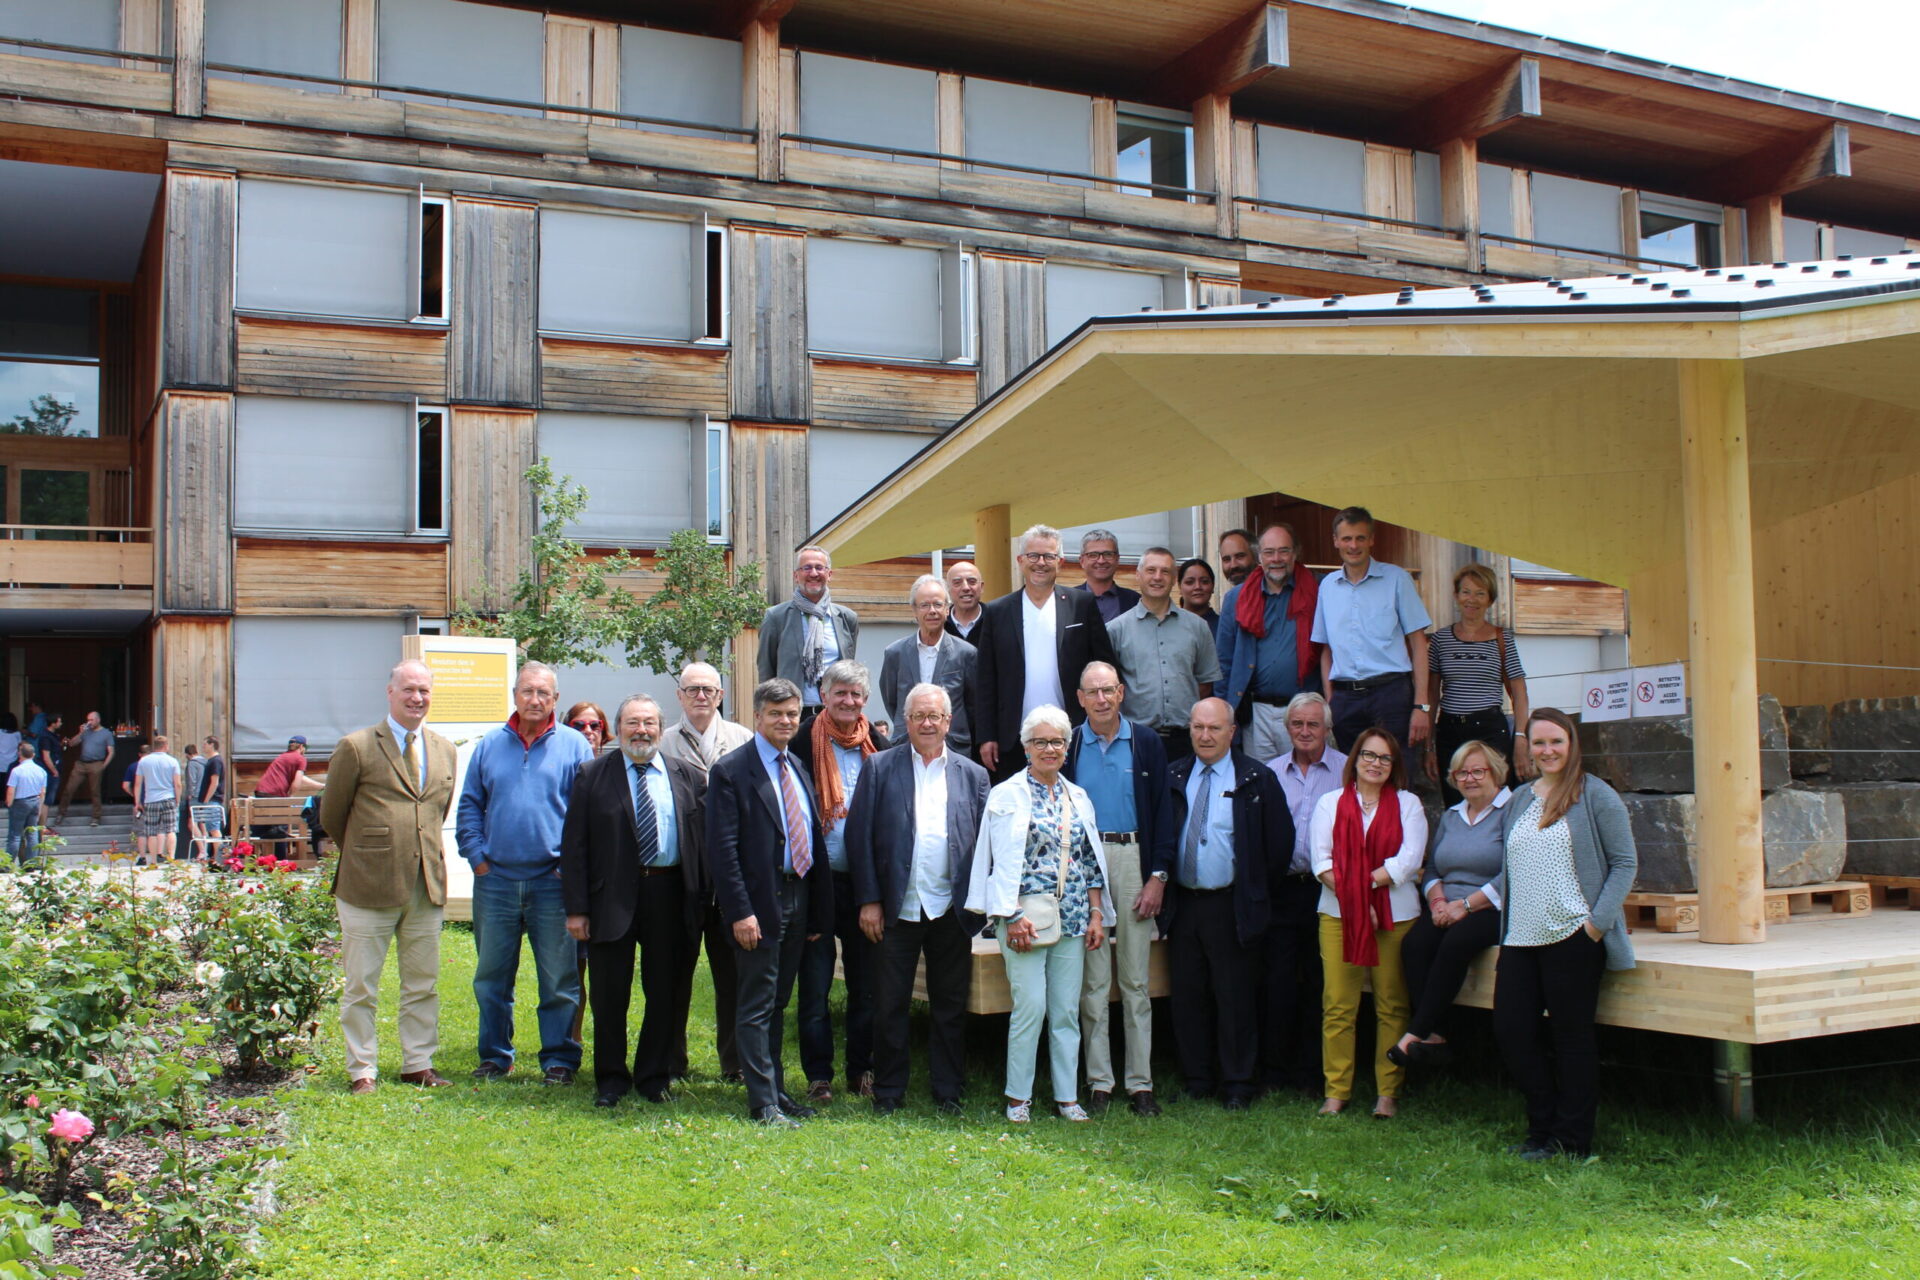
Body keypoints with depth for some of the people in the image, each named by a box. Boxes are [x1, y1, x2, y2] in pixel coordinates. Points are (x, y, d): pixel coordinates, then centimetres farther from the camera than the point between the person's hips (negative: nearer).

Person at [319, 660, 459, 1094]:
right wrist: (365, 851, 10)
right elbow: (332, 814, 3)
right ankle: (361, 1070, 15)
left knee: (423, 983, 11)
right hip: (368, 884, -4)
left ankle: (418, 1065, 22)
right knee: (361, 986, 5)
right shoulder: (356, 747, -5)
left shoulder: (444, 750, 10)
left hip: (427, 886, 5)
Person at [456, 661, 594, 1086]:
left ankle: (559, 1059, 13)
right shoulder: (490, 745, 9)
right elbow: (469, 806, 12)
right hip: (495, 880, 3)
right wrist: (477, 857, 0)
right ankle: (494, 1056, 23)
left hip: (552, 881, -2)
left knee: (559, 979, 2)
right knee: (491, 977, 10)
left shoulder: (574, 745, 2)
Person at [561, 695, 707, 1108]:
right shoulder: (592, 776, 4)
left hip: (670, 893, 1)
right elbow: (574, 845, 0)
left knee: (667, 993, 7)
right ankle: (611, 1078, 20)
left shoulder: (689, 777, 8)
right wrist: (576, 908, -7)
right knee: (609, 994, 5)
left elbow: (706, 838, 7)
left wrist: (702, 900, -2)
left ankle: (655, 1076, 22)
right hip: (611, 896, -1)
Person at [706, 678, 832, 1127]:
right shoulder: (731, 770, -8)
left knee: (778, 1004, 15)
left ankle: (777, 1090, 23)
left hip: (798, 899, 7)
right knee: (757, 1006, -1)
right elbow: (722, 849, -13)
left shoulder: (799, 769, 14)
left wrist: (818, 911, 12)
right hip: (759, 904, -7)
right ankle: (764, 1103, 3)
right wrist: (739, 912, -19)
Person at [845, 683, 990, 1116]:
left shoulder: (972, 775, 8)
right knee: (890, 1006, 7)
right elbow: (859, 836, 0)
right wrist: (868, 901, -6)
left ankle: (949, 1091, 21)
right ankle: (888, 1091, 19)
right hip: (896, 909, -1)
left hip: (951, 911, 1)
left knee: (950, 1006, 9)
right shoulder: (880, 768, 3)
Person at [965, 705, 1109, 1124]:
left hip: (1071, 917, 5)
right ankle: (1018, 1097, 6)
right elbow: (1005, 861, -7)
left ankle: (1067, 1096, 14)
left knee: (1067, 1011, 6)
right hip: (1026, 915, -5)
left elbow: (1092, 860, 15)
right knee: (1030, 1006, -7)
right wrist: (1013, 916, -14)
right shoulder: (1009, 795, -1)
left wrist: (1097, 913, 7)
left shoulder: (1078, 798, 14)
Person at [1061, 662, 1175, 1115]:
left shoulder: (1146, 743, 4)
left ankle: (1140, 1082, 11)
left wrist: (1158, 876, -4)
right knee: (1092, 980, 4)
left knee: (1136, 980, 4)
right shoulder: (1069, 746, 5)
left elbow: (1162, 810, 3)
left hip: (1133, 859, 0)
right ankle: (1098, 1081, 11)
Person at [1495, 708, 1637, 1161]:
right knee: (1510, 1030, 3)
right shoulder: (1517, 802, 15)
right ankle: (1543, 1127, 19)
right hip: (1521, 938, 6)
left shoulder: (1595, 796, -3)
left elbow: (1625, 863, -5)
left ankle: (1571, 1140, 13)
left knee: (1572, 1037, 2)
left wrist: (1598, 921, -14)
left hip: (1572, 938, -6)